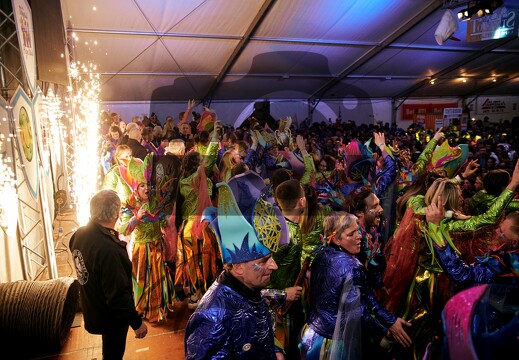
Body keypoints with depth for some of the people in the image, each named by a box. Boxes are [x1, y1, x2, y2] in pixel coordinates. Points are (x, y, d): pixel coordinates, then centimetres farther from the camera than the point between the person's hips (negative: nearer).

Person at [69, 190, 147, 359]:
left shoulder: (79, 234, -11)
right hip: (111, 316, -8)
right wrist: (137, 322, -20)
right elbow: (118, 294, -32)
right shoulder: (109, 250, -38)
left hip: (91, 307, 8)